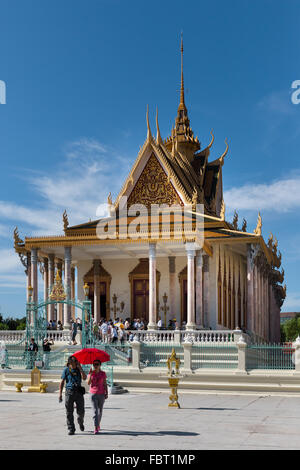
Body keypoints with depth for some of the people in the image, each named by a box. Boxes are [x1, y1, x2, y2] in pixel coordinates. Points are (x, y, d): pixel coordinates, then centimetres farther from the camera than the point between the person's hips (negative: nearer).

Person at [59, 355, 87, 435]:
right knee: (69, 412, -3)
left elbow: (84, 378, -8)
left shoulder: (79, 369, 8)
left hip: (79, 392, 2)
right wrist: (60, 393, -5)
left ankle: (80, 423, 35)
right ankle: (71, 429, 4)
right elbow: (62, 382, 1)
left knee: (81, 411, 5)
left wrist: (80, 368, -10)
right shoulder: (66, 370, 2)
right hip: (69, 392, -2)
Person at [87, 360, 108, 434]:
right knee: (95, 411, -10)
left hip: (101, 394, 1)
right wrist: (90, 374, -21)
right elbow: (88, 383, -11)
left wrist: (106, 393, -2)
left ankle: (98, 424, 35)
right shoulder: (91, 373, -1)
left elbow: (105, 384, 4)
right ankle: (96, 428, -14)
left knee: (100, 411, 12)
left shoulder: (103, 373, 0)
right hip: (93, 394, -1)